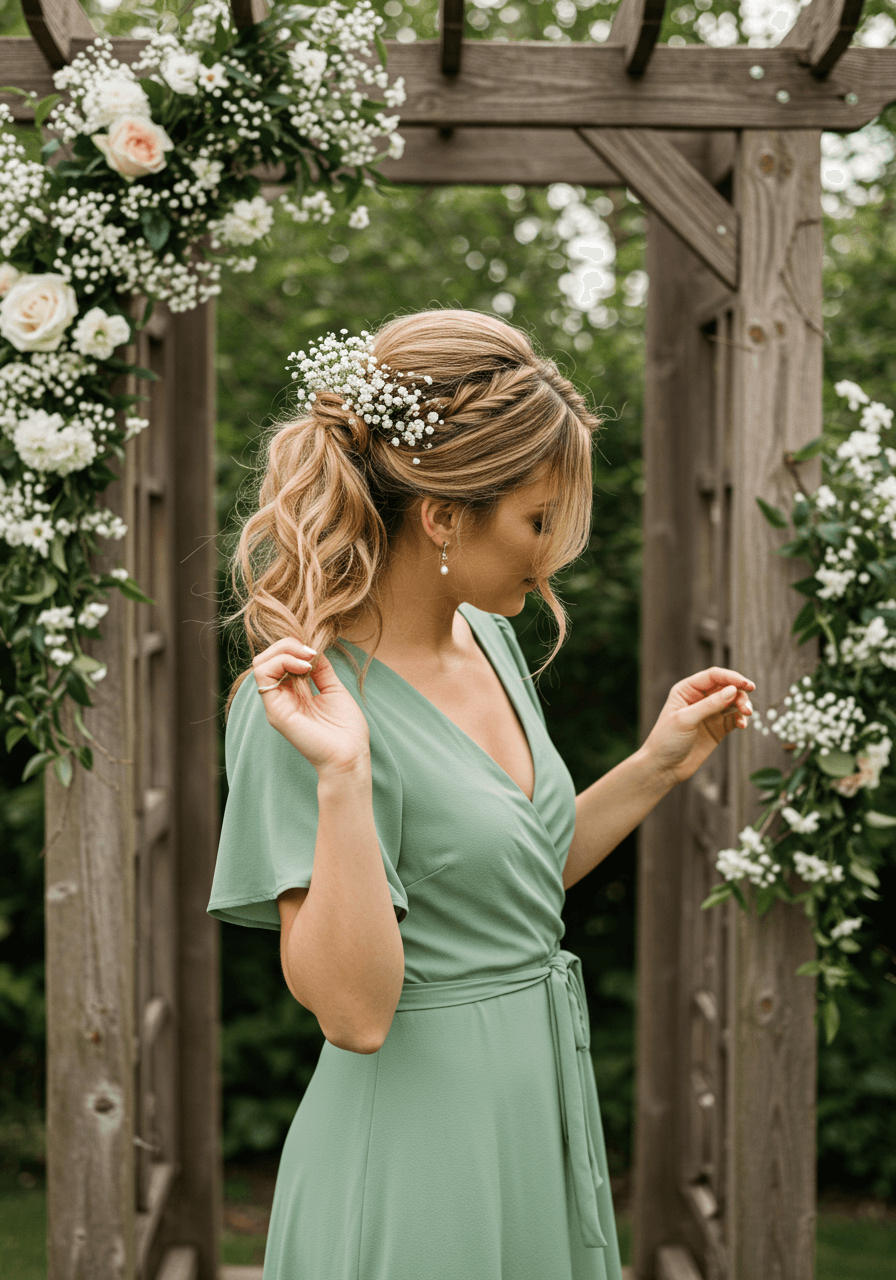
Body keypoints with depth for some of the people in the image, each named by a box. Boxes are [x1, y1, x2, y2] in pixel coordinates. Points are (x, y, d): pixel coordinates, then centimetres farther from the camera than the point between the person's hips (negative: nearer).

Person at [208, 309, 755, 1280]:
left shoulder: (487, 635, 3)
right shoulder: (303, 702, -20)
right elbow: (353, 1010, -24)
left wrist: (659, 765, 7)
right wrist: (341, 776, -32)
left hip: (545, 1111, 8)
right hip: (420, 1155, -8)